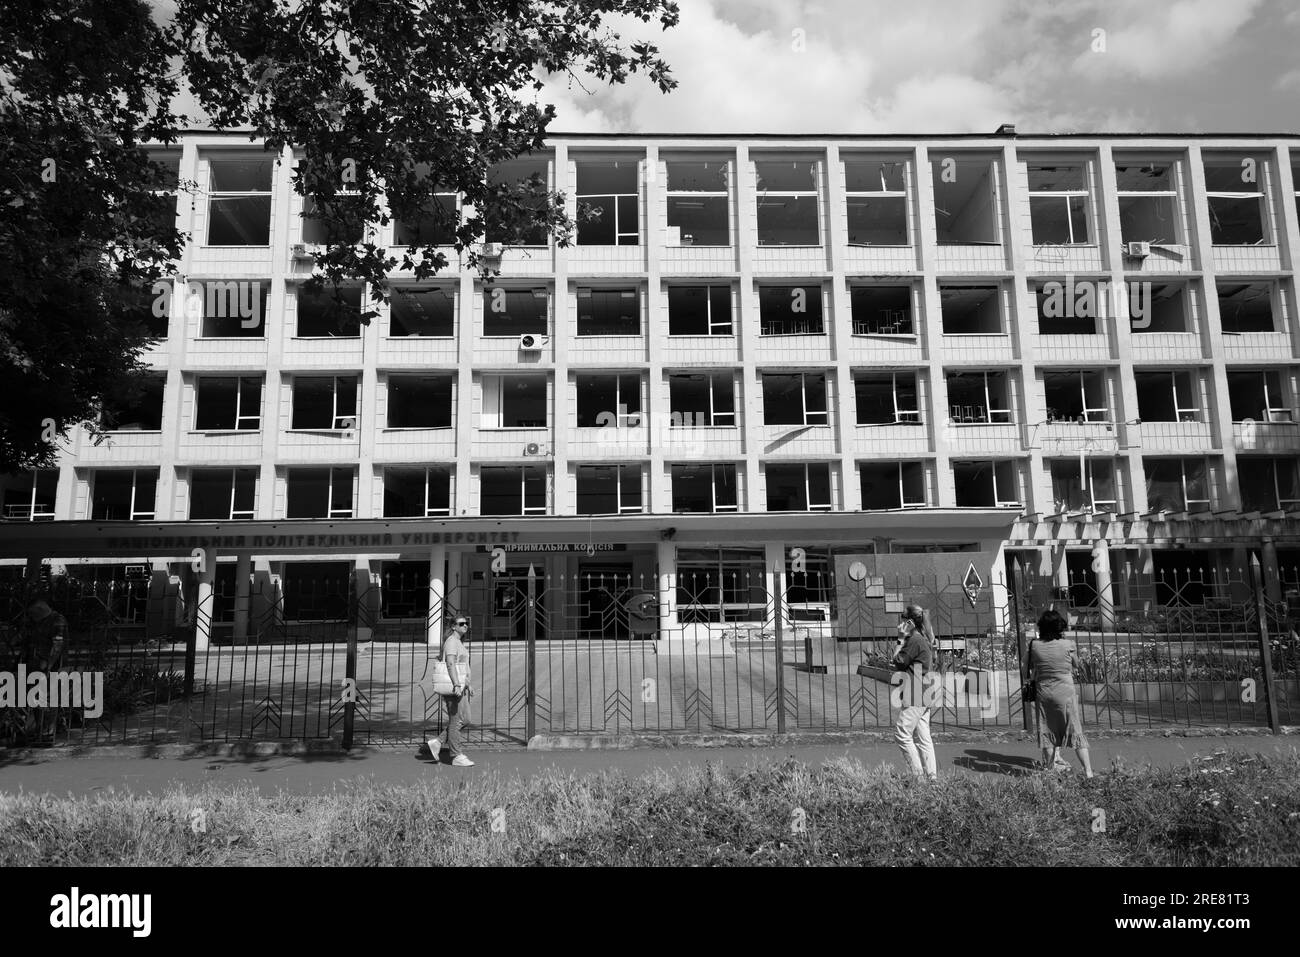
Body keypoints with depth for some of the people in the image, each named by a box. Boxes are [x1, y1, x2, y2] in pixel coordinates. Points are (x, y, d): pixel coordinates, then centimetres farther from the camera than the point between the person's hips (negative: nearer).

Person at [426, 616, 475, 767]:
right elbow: (450, 664, -23)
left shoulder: (459, 642, 19)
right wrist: (457, 685, -31)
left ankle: (438, 741, 16)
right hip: (453, 687, -10)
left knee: (462, 719, 11)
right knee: (456, 721, -3)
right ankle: (456, 756, 3)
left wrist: (468, 685, 24)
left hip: (461, 687, 10)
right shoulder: (452, 641, -12)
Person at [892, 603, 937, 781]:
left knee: (902, 733, -6)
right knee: (923, 737, 10)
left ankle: (918, 773, -5)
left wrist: (902, 640, -2)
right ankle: (932, 775, 9)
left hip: (915, 697, -10)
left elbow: (899, 662, -11)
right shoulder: (925, 640, 17)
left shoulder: (914, 640, -13)